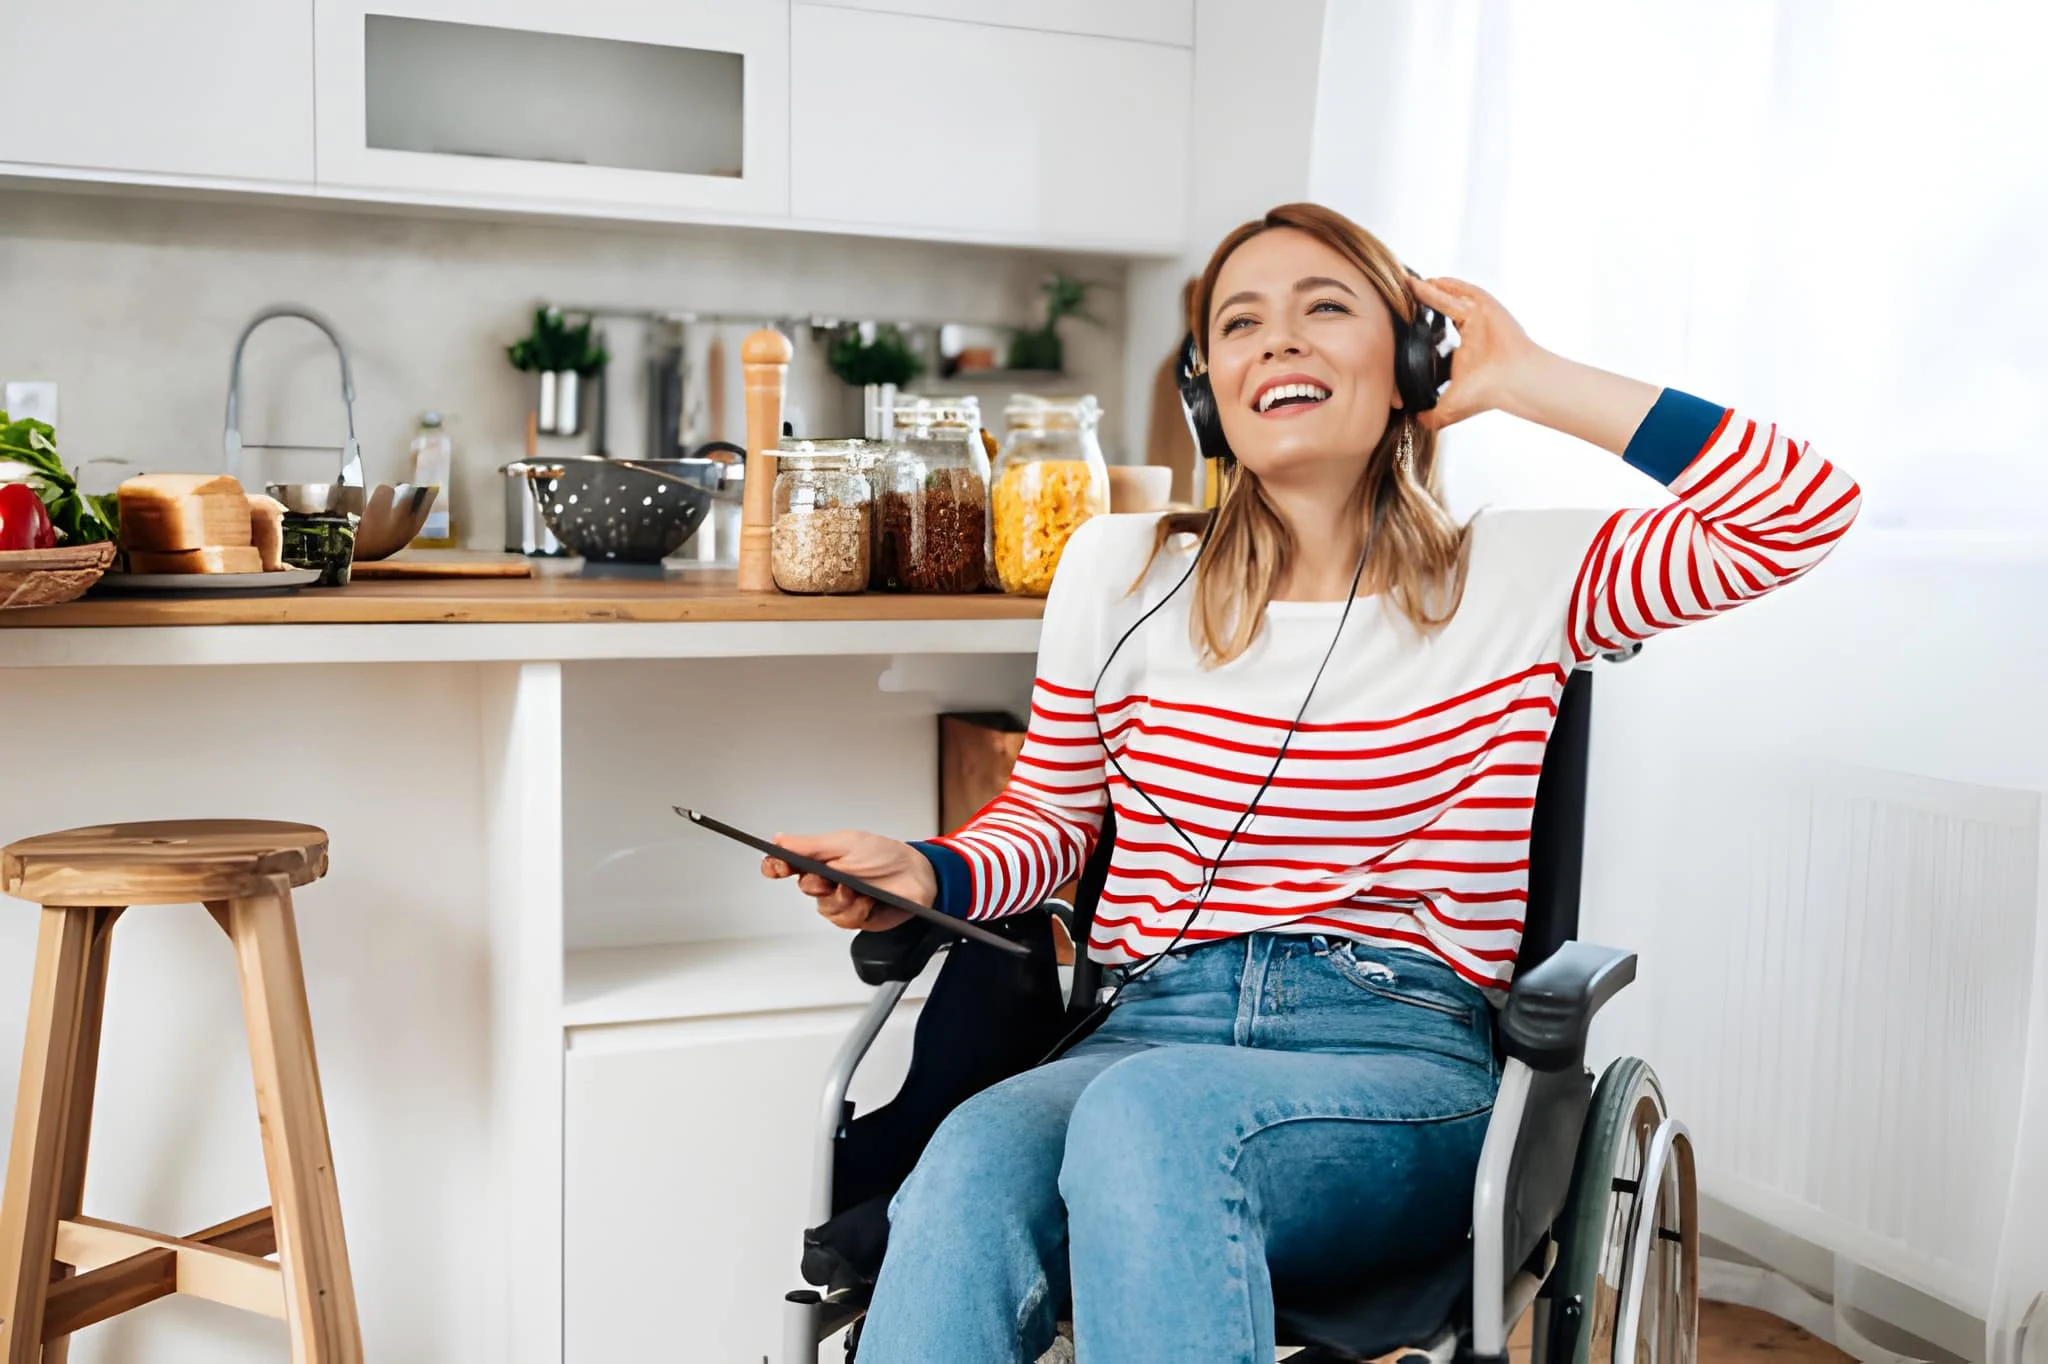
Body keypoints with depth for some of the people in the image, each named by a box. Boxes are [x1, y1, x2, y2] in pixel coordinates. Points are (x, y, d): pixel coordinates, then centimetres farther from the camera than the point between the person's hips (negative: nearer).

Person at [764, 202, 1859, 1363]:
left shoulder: (1515, 579, 7)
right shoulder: (1121, 571, 12)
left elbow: (1806, 507, -1)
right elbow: (1050, 814, 21)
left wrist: (1525, 382, 2)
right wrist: (927, 875, -2)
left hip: (1403, 1062, -1)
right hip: (1153, 1036, 2)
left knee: (1155, 1113, -36)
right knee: (972, 1166, -33)